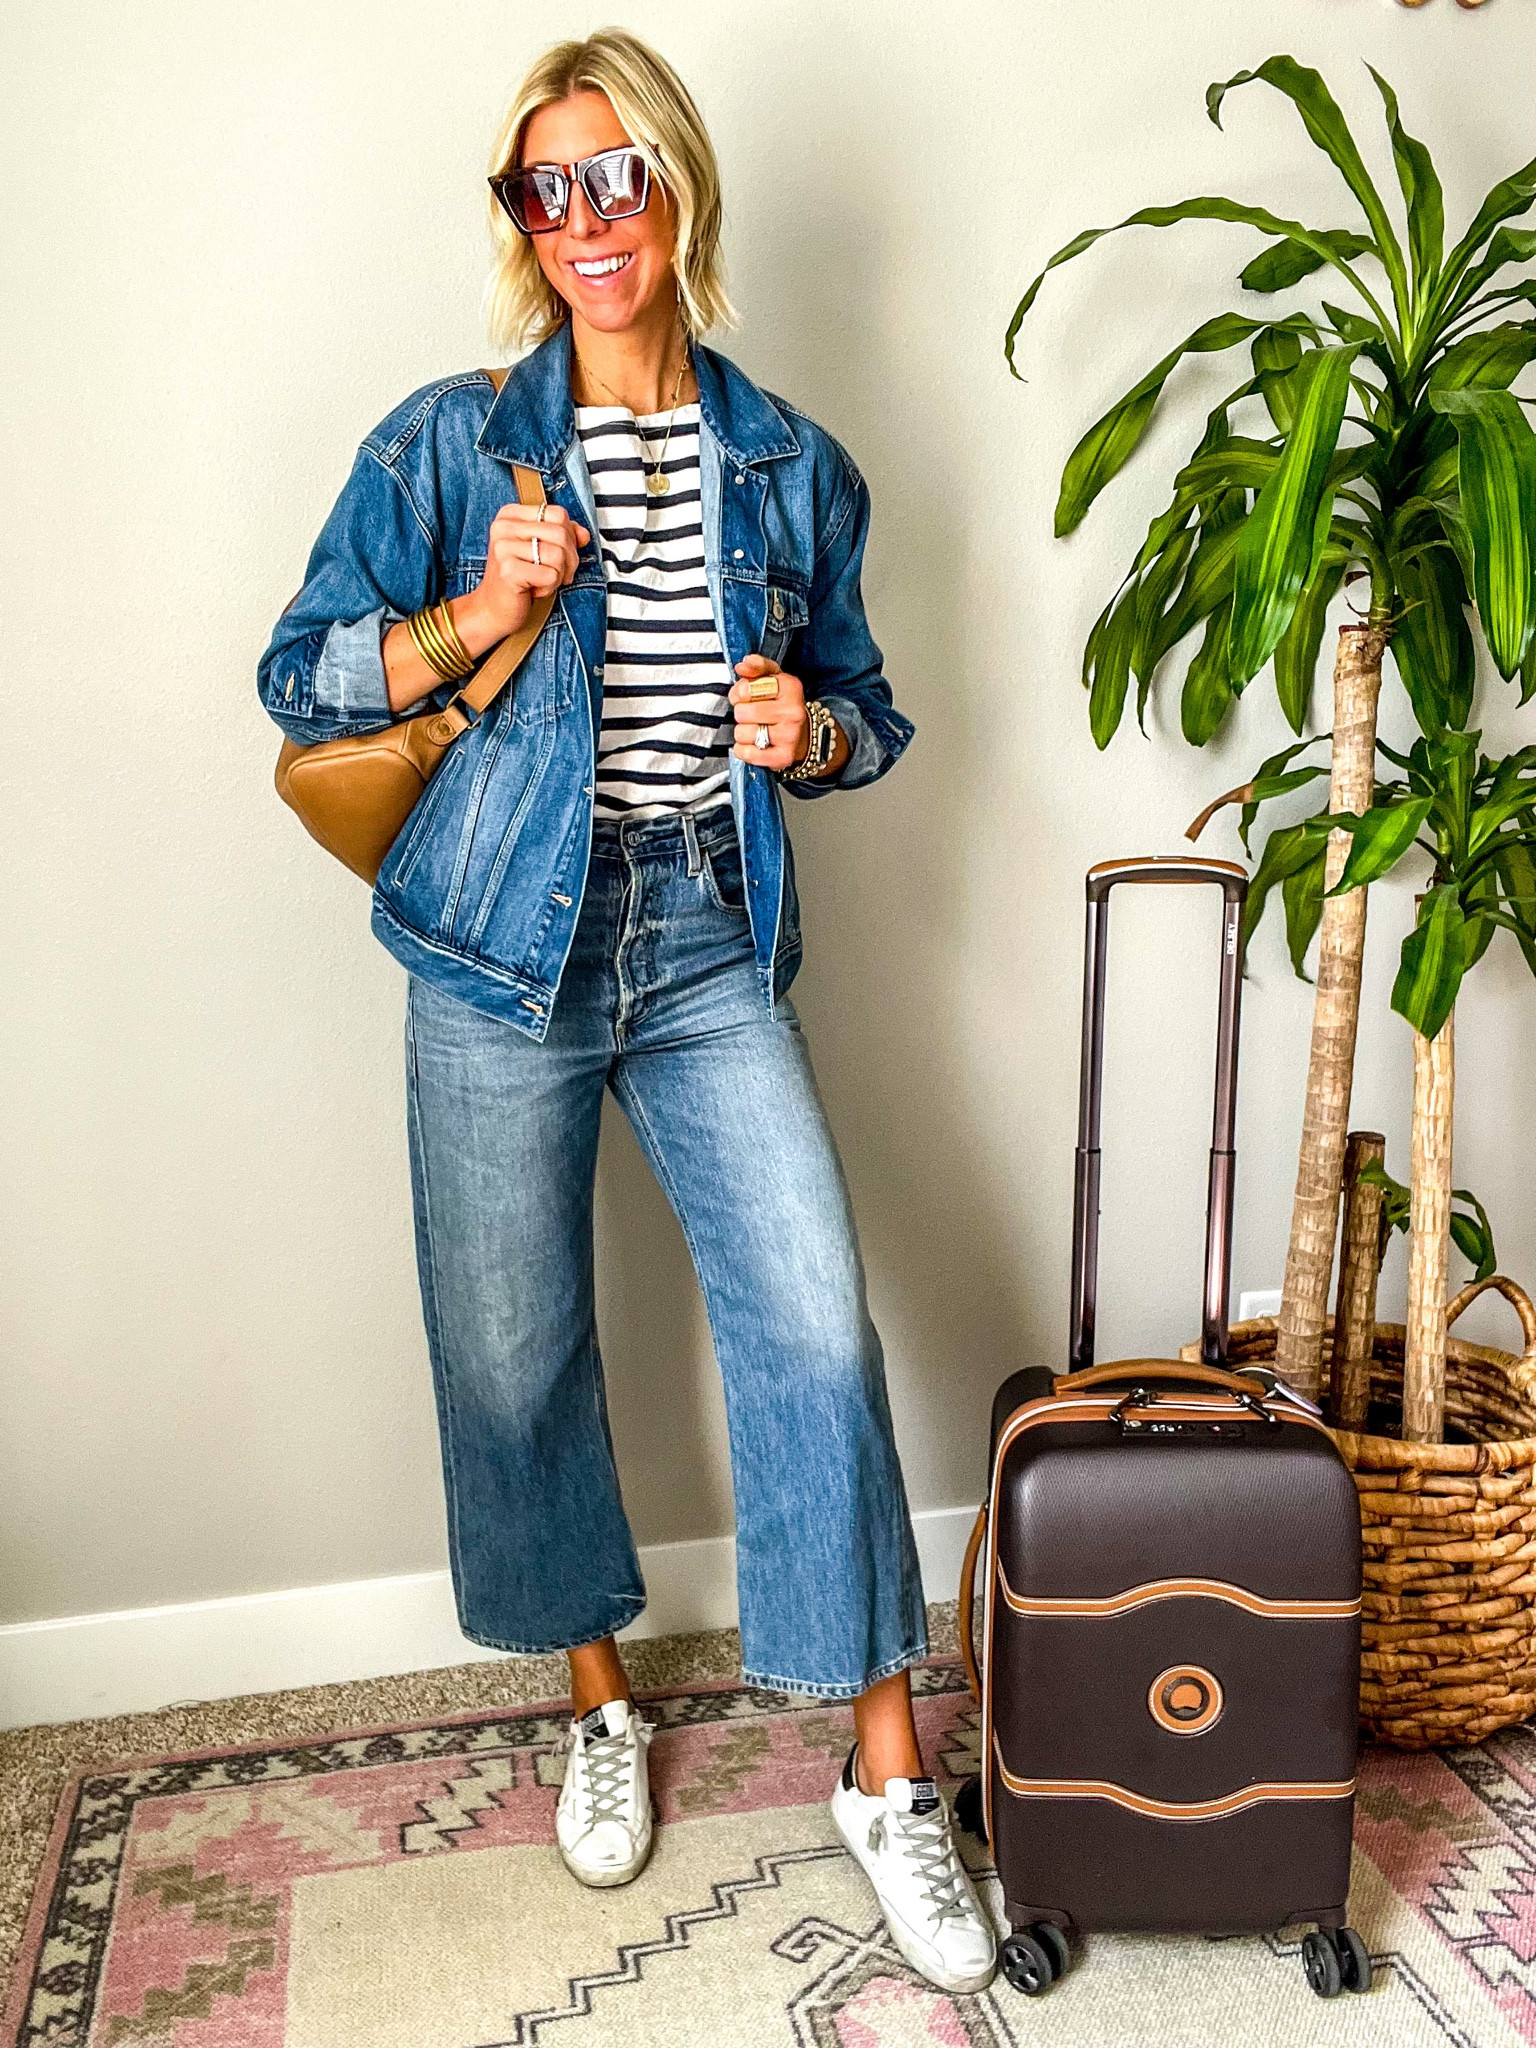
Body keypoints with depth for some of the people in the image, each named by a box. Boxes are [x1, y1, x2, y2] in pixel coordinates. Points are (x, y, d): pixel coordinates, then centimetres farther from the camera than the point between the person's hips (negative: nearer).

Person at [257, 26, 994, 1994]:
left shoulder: (788, 465, 7)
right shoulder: (447, 445, 2)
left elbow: (865, 706, 16)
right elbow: (300, 678, 2)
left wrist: (813, 725, -7)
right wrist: (475, 613, -14)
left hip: (711, 949, 1)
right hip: (504, 952, 0)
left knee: (818, 1328, -7)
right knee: (513, 1348, 7)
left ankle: (887, 1777, 10)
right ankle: (601, 1699, 32)